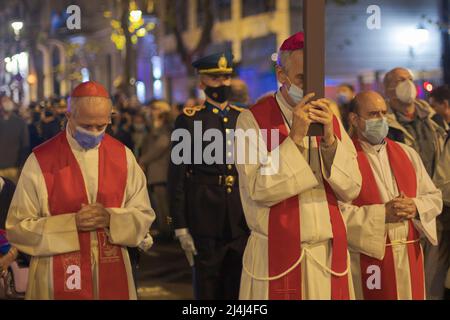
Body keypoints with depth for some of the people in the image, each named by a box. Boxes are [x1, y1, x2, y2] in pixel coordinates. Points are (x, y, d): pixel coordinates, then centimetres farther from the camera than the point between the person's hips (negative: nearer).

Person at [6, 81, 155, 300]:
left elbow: (144, 216, 4)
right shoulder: (40, 161, -7)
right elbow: (18, 228, -7)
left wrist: (111, 218, -15)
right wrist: (71, 223, -18)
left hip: (112, 275, 3)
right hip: (59, 277, -2)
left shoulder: (123, 156, 2)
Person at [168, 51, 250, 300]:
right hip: (205, 221, -3)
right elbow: (177, 175, -4)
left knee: (239, 288, 10)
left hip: (243, 221, 3)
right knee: (208, 288, 6)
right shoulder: (189, 120, -3)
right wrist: (181, 226, -8)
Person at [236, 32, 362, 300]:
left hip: (331, 257, 4)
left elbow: (350, 190, -1)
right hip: (277, 258, -4)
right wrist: (295, 137, -20)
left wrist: (329, 139, -14)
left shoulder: (330, 120, 7)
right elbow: (259, 191, -17)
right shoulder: (253, 120, -7)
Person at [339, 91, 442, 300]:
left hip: (409, 257, 5)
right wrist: (382, 213, -19)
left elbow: (435, 198, 12)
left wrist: (415, 207, -8)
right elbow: (339, 212, -15)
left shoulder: (407, 154, 12)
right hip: (367, 259, -5)